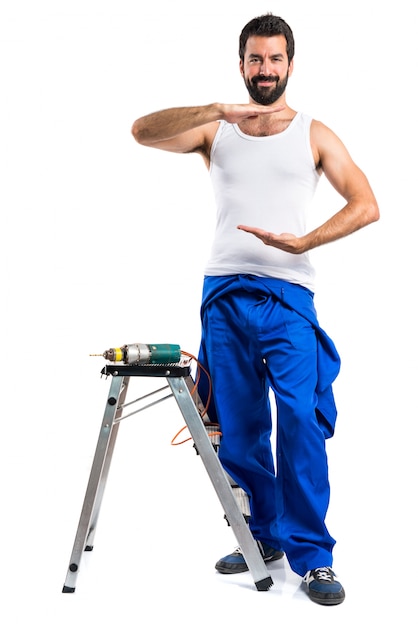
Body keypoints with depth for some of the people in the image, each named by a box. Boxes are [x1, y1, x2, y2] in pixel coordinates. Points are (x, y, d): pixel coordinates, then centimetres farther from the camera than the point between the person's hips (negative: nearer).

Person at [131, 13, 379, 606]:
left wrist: (303, 241, -16)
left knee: (301, 423, -13)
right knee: (238, 429, 8)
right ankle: (262, 535, 24)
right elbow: (143, 131, -5)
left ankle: (311, 556, -2)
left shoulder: (314, 134, 8)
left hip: (288, 296, -2)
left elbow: (366, 205, -1)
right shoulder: (215, 130, 12)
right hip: (225, 293, 3)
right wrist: (215, 109, -18)